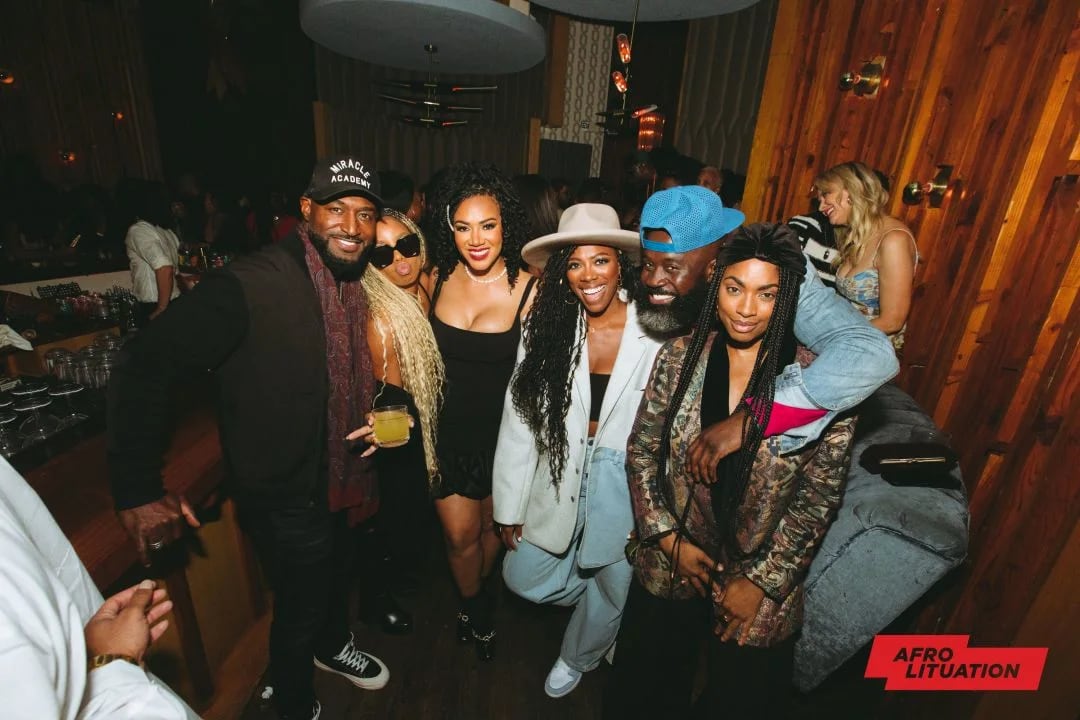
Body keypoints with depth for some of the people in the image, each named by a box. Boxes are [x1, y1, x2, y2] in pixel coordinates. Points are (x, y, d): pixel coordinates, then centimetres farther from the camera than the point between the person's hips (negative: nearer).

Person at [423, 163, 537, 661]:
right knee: (460, 534, 14)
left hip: (502, 431, -1)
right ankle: (475, 608, 47)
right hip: (447, 428, 2)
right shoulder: (437, 279, -7)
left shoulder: (529, 289, -18)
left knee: (493, 526, 21)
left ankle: (478, 596, 55)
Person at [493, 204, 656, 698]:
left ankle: (577, 659, 55)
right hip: (559, 474, 3)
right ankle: (614, 607, 46)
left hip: (627, 480, -2)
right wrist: (511, 506, -3)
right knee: (522, 577, 16)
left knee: (612, 584, 20)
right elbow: (519, 420, -6)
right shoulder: (545, 327, -9)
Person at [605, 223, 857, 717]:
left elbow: (819, 497, -11)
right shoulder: (677, 357, -10)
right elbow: (641, 452, -4)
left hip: (763, 584, -1)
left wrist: (762, 581, -9)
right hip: (667, 569, 2)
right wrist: (669, 538, -8)